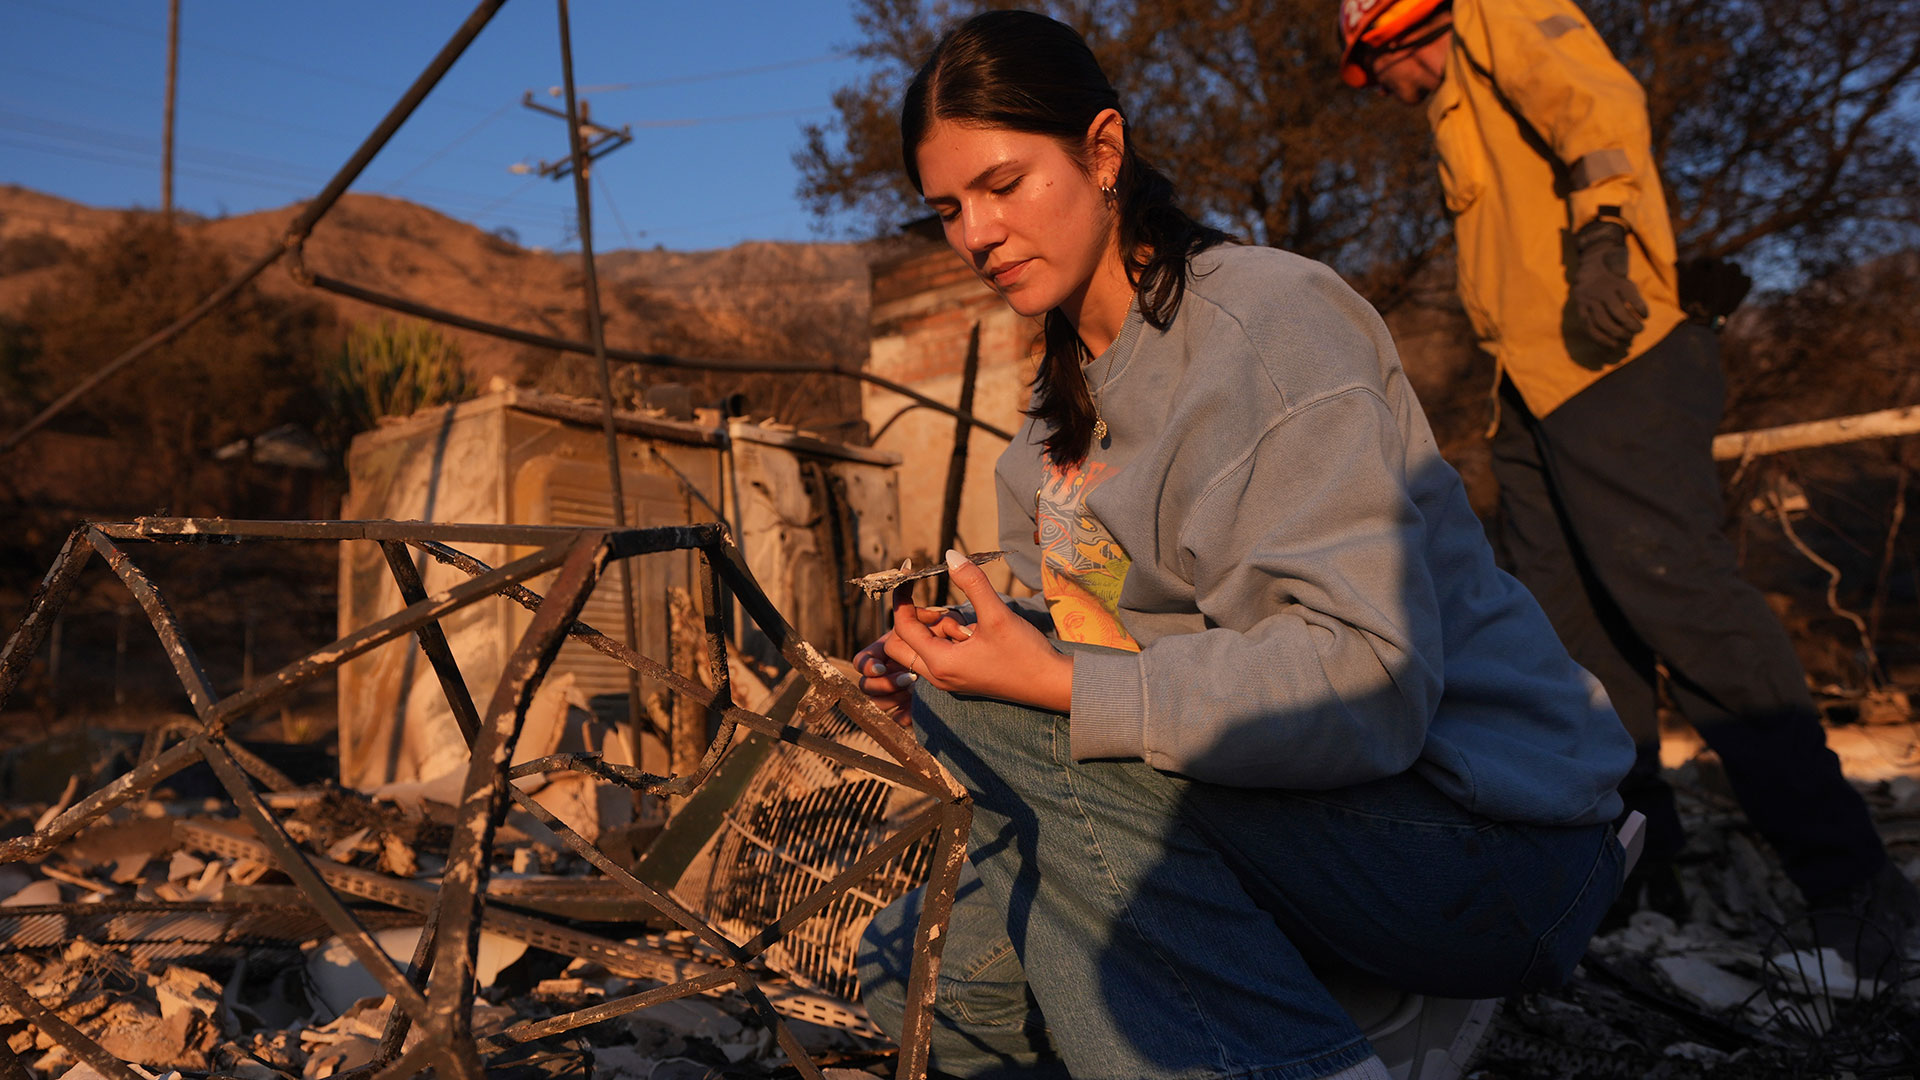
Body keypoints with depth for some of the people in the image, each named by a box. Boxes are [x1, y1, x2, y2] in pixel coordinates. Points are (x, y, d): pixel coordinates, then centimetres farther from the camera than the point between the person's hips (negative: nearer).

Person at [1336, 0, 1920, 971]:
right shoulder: (1460, 114, 33)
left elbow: (1602, 106, -12)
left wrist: (1600, 242, -26)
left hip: (1608, 358, -10)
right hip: (1537, 384, 10)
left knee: (1670, 585, -18)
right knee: (1568, 623, 5)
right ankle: (1631, 864, 10)